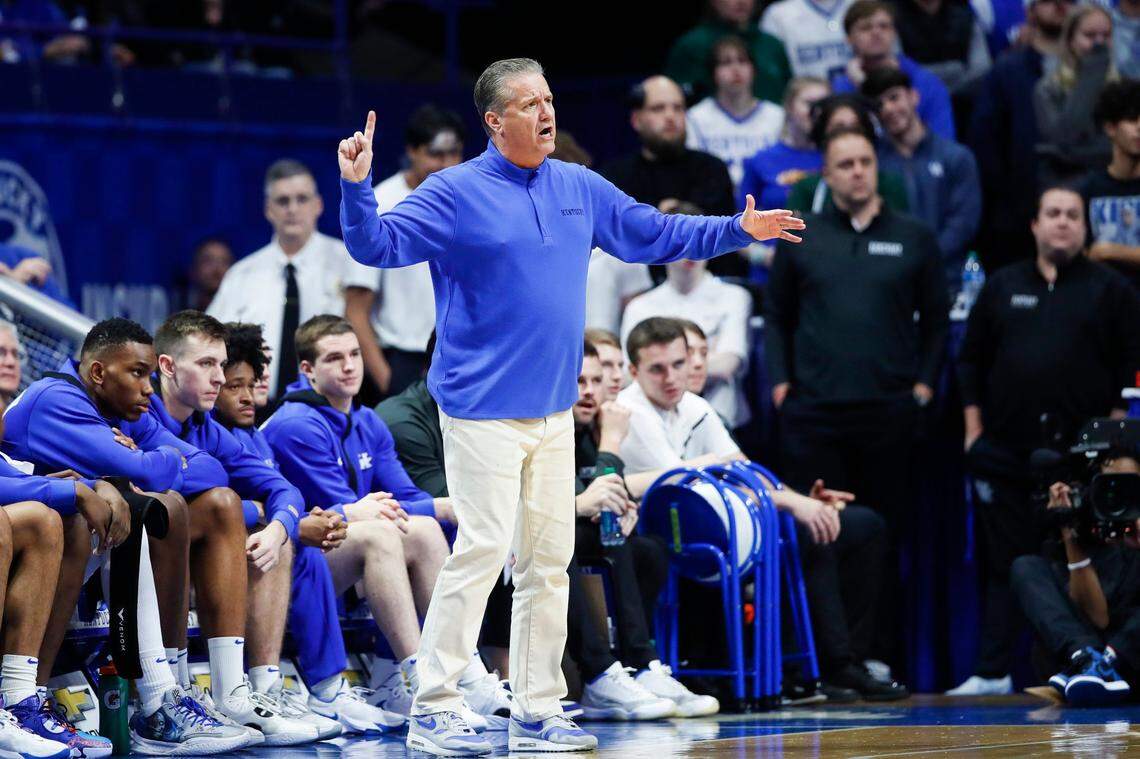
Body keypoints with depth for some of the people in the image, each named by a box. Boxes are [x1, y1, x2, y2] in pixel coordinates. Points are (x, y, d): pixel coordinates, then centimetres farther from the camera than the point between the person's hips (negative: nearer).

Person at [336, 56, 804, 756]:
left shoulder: (580, 189, 11)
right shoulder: (456, 193, -6)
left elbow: (655, 234, 22)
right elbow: (378, 244, -13)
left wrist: (739, 230, 19)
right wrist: (356, 188, -30)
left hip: (554, 409, 7)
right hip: (484, 407, -7)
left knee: (549, 559, 9)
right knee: (483, 549, -13)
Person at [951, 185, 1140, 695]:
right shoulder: (1003, 288, 13)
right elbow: (971, 360, 15)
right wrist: (973, 428, 7)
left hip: (1082, 454, -2)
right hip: (1006, 452, 2)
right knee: (1004, 562, 4)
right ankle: (991, 672, 7)